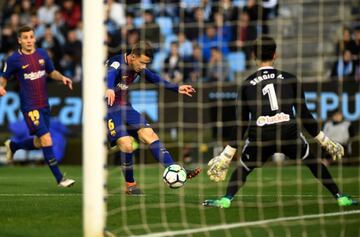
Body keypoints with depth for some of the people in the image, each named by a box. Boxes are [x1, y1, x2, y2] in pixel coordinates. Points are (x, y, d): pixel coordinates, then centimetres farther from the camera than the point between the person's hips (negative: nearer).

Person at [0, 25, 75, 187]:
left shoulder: (42, 54, 6)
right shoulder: (14, 59, -7)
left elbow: (51, 72, 19)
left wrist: (62, 78, -1)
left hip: (44, 105, 6)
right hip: (29, 106, -6)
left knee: (40, 142, 14)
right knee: (46, 139, -15)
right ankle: (59, 178, -10)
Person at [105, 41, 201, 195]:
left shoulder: (138, 67, 3)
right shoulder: (117, 63, -23)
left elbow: (153, 78, 18)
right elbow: (110, 75, -45)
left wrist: (176, 88, 18)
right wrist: (109, 89, -68)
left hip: (124, 107, 7)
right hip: (108, 109, -7)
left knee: (149, 135, -7)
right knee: (126, 145, -21)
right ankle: (130, 185, -1)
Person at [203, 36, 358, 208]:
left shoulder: (247, 84, 13)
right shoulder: (289, 79, 12)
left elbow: (241, 123, 14)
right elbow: (304, 115, 11)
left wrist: (226, 156, 20)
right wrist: (325, 142, 20)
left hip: (259, 136, 0)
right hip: (289, 134, 0)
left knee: (243, 168, 18)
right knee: (313, 162, 20)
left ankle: (226, 199, -3)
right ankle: (340, 197, 16)